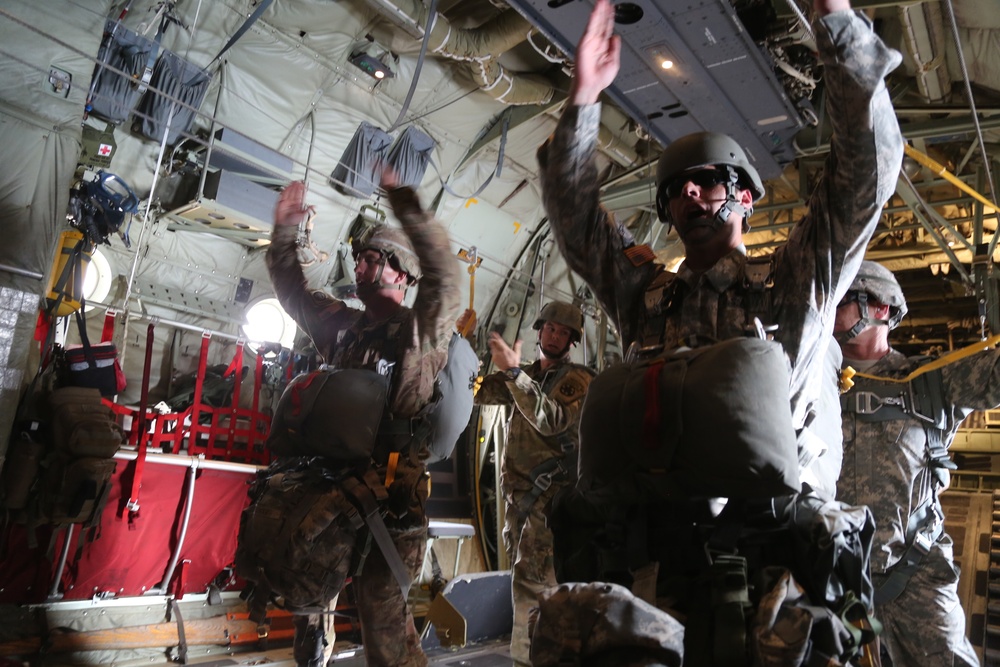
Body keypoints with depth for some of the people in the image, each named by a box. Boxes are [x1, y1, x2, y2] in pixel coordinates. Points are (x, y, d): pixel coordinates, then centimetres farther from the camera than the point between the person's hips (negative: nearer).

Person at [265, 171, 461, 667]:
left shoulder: (420, 331, -5)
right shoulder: (343, 325, 14)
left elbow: (443, 277, -22)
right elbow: (292, 288, 24)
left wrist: (406, 207, -25)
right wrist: (284, 230, 14)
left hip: (389, 495, -7)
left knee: (382, 614, -5)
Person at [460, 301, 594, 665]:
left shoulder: (579, 379, -5)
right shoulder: (525, 376, 13)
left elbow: (552, 420, -22)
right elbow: (473, 391, 7)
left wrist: (513, 371, -27)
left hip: (549, 494, -6)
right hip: (517, 493, 6)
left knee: (530, 583, -11)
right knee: (526, 579, 14)